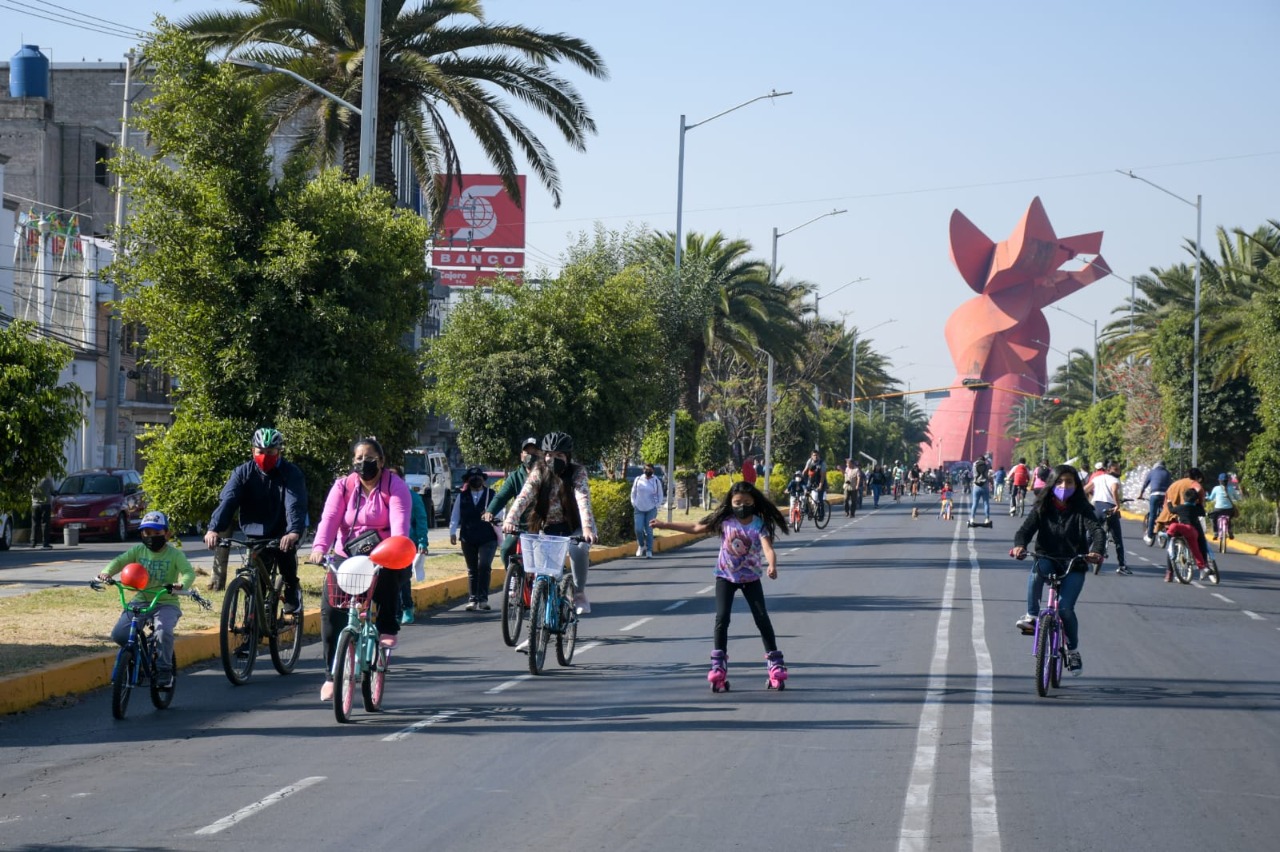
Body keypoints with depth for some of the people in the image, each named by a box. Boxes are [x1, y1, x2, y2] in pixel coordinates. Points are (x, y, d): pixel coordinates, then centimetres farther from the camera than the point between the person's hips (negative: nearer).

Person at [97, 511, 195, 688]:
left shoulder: (175, 554, -4)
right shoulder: (138, 550, 5)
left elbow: (189, 572, -15)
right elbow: (119, 561, -3)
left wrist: (181, 584, -38)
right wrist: (107, 572, -25)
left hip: (166, 602, -3)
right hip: (141, 600, 3)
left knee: (163, 632, -32)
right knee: (119, 634, -14)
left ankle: (164, 672, -16)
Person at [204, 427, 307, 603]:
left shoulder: (291, 473, -12)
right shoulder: (243, 472, -6)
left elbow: (295, 504, -27)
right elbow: (227, 501, -19)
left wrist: (294, 532, -46)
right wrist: (214, 529, -35)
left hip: (283, 535, -1)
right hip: (256, 534, 1)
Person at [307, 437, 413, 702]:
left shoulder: (395, 486, -5)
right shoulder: (343, 486, 1)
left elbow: (400, 518, -21)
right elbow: (329, 518, -14)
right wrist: (319, 547, -33)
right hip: (347, 556, 2)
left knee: (388, 572, -37)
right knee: (330, 608, -15)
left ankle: (388, 629, -15)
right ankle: (332, 674, -6)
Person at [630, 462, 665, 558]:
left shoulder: (656, 481, 0)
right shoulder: (638, 479, 1)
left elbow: (660, 495, 10)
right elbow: (633, 493, 12)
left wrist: (657, 506, -1)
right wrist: (634, 504, 4)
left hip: (651, 510, -1)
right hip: (639, 509, 1)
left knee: (649, 531, -5)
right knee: (638, 529, -10)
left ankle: (649, 551, 0)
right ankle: (641, 546, 16)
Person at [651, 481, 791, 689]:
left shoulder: (759, 524, -15)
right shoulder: (724, 520, -7)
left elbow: (768, 548, -30)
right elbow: (696, 528, 3)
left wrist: (772, 566, -52)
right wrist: (665, 524, 3)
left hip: (751, 578, -2)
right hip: (726, 576, 2)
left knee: (762, 619, -2)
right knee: (721, 618, -8)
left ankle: (775, 663, 6)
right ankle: (718, 665, -3)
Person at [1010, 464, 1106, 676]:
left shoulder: (1081, 510, -4)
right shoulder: (1042, 509, 0)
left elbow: (1097, 531, -19)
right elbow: (1026, 529, -11)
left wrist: (1096, 551, -41)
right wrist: (1019, 545, -35)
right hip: (1048, 560, 1)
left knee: (1065, 607, -18)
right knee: (1038, 568, -35)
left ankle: (1073, 651, 7)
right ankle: (1031, 616, -21)